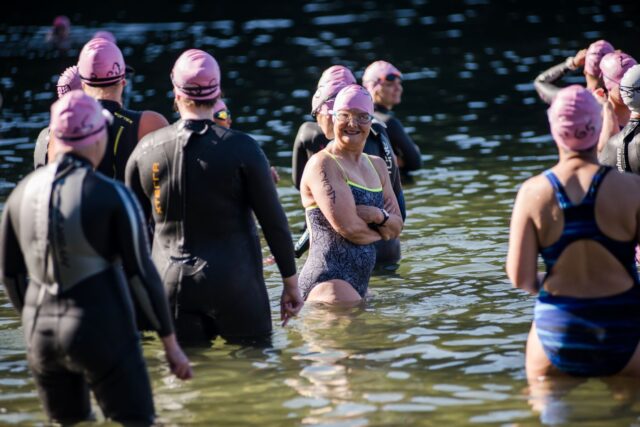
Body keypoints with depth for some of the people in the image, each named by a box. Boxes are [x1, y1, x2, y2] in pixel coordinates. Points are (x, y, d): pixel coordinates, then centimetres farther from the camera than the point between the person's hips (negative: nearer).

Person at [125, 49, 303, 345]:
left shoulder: (146, 149, 1)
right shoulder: (242, 149, -9)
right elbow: (274, 221, -6)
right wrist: (291, 282, 3)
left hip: (171, 285, 3)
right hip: (234, 283, -3)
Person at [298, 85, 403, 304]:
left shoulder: (377, 166, 18)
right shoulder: (323, 164, -8)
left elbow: (396, 227, 15)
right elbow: (347, 226, -17)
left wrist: (377, 216, -8)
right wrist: (380, 232, 3)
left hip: (360, 283, 9)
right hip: (329, 280, -9)